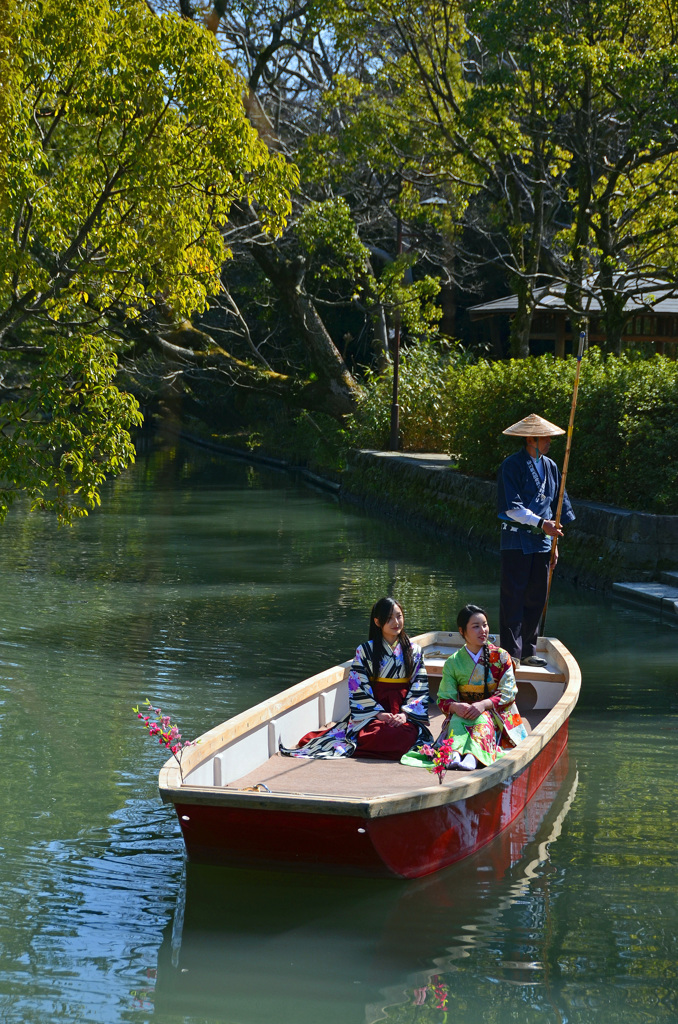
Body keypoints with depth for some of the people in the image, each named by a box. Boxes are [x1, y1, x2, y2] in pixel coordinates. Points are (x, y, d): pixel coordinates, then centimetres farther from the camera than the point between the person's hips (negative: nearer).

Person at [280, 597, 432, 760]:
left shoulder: (414, 651, 11)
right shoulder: (365, 651, 6)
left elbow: (419, 687, 7)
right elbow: (358, 688, 0)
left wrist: (405, 714, -9)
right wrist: (379, 713, -12)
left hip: (403, 711, 2)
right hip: (372, 714, -2)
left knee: (406, 735, -32)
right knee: (379, 734, -35)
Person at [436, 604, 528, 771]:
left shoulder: (501, 657, 3)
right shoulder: (453, 662, 7)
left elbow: (508, 694, -6)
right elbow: (444, 699, 0)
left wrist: (483, 704, -24)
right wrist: (456, 707, -26)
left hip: (494, 714, -1)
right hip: (463, 713, 2)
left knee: (481, 719, -35)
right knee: (457, 719, -33)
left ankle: (473, 756, -61)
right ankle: (454, 753, -59)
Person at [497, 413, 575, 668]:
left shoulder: (550, 467, 13)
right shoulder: (511, 466, -9)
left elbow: (557, 504, 19)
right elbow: (512, 507, -16)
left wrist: (554, 542, 15)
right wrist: (541, 523, -22)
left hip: (541, 541, 7)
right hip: (516, 540, -7)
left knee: (536, 598, 9)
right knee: (513, 598, -5)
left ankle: (527, 651, 17)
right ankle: (511, 653, -2)